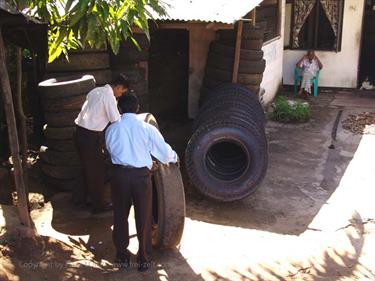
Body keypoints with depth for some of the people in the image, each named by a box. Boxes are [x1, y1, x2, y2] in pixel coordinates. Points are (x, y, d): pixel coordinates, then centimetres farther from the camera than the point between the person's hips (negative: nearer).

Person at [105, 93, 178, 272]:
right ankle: (144, 259, 21)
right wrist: (174, 157, 27)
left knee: (120, 216, 17)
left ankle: (122, 257, 28)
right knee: (143, 218, 11)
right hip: (141, 175, -1)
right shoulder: (147, 128, -2)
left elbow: (111, 151, 12)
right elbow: (164, 151, 5)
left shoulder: (111, 130, 2)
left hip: (119, 174, 1)